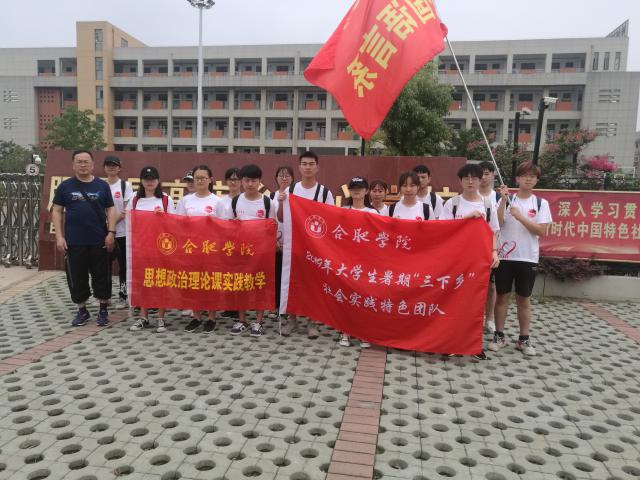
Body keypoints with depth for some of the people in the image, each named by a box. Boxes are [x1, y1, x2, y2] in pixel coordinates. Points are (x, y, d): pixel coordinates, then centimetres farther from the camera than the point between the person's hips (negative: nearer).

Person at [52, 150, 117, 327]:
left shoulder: (102, 185, 4)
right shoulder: (65, 186, 4)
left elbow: (111, 210, 5)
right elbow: (57, 211, 5)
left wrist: (111, 232, -6)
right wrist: (59, 236, -3)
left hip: (99, 240, 0)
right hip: (74, 241, 1)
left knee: (101, 276, 5)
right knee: (77, 277, 7)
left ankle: (103, 310, 19)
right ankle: (82, 310, 22)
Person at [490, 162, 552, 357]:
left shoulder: (541, 203, 2)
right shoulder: (506, 199, 1)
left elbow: (542, 231, -7)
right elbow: (497, 223, -11)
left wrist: (520, 217, -16)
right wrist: (503, 200, -17)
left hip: (527, 258, 0)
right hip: (505, 256, 0)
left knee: (524, 299, 9)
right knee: (502, 296, 7)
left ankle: (524, 339, 19)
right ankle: (499, 336, 18)